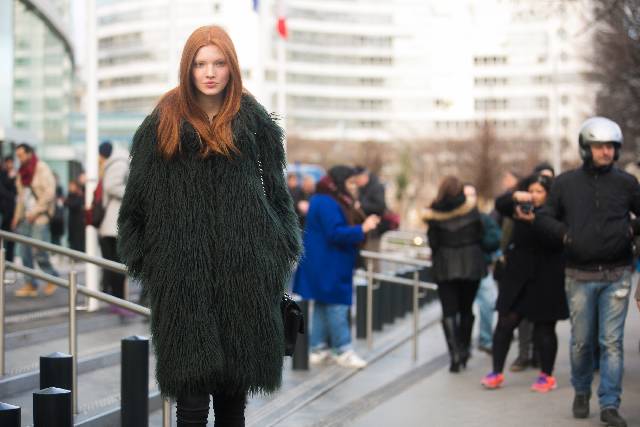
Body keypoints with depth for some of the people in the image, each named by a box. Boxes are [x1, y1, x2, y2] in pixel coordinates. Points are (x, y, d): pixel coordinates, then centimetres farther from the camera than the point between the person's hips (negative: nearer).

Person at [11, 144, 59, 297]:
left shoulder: (42, 169, -7)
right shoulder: (22, 172, 15)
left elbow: (49, 193, -13)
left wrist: (36, 211, -16)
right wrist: (17, 215, 13)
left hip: (39, 215, -7)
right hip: (25, 216, 7)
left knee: (38, 250, -13)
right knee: (25, 252, 3)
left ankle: (52, 278, 5)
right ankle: (31, 285, 8)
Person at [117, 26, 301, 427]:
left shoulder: (252, 117, 9)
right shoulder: (166, 120, 5)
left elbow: (275, 184, 11)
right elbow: (139, 193, 6)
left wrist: (281, 247, 5)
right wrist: (144, 257, 1)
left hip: (243, 256, 2)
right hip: (184, 261, -1)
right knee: (192, 376, -6)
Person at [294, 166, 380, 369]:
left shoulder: (332, 201, 16)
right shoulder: (326, 203, -17)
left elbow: (341, 228, 20)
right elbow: (336, 233, -23)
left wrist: (363, 224, 10)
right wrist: (362, 228, -19)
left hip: (329, 265, 11)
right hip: (328, 266, -11)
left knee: (323, 306, 10)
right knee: (337, 306, -6)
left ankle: (319, 349, 13)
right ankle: (343, 351, -2)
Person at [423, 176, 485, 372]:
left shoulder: (433, 214, -4)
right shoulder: (471, 209, -4)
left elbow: (433, 242, -4)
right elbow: (480, 236, 0)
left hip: (445, 266, -1)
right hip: (471, 265, 1)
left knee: (449, 311, 0)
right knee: (466, 309, 16)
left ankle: (455, 355, -13)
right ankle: (464, 351, 20)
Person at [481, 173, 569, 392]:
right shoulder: (522, 208, 8)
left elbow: (556, 242, -19)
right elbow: (499, 204, -5)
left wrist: (533, 221, -30)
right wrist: (515, 196, -24)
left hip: (546, 280, -4)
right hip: (518, 276, 4)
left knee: (544, 328, 2)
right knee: (505, 322, 0)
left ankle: (547, 376, 14)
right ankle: (497, 372, 8)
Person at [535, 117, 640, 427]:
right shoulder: (566, 183, 4)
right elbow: (542, 218, 8)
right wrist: (565, 233, -8)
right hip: (580, 276, 0)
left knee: (612, 342, -4)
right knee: (581, 341, 7)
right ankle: (581, 392, 30)